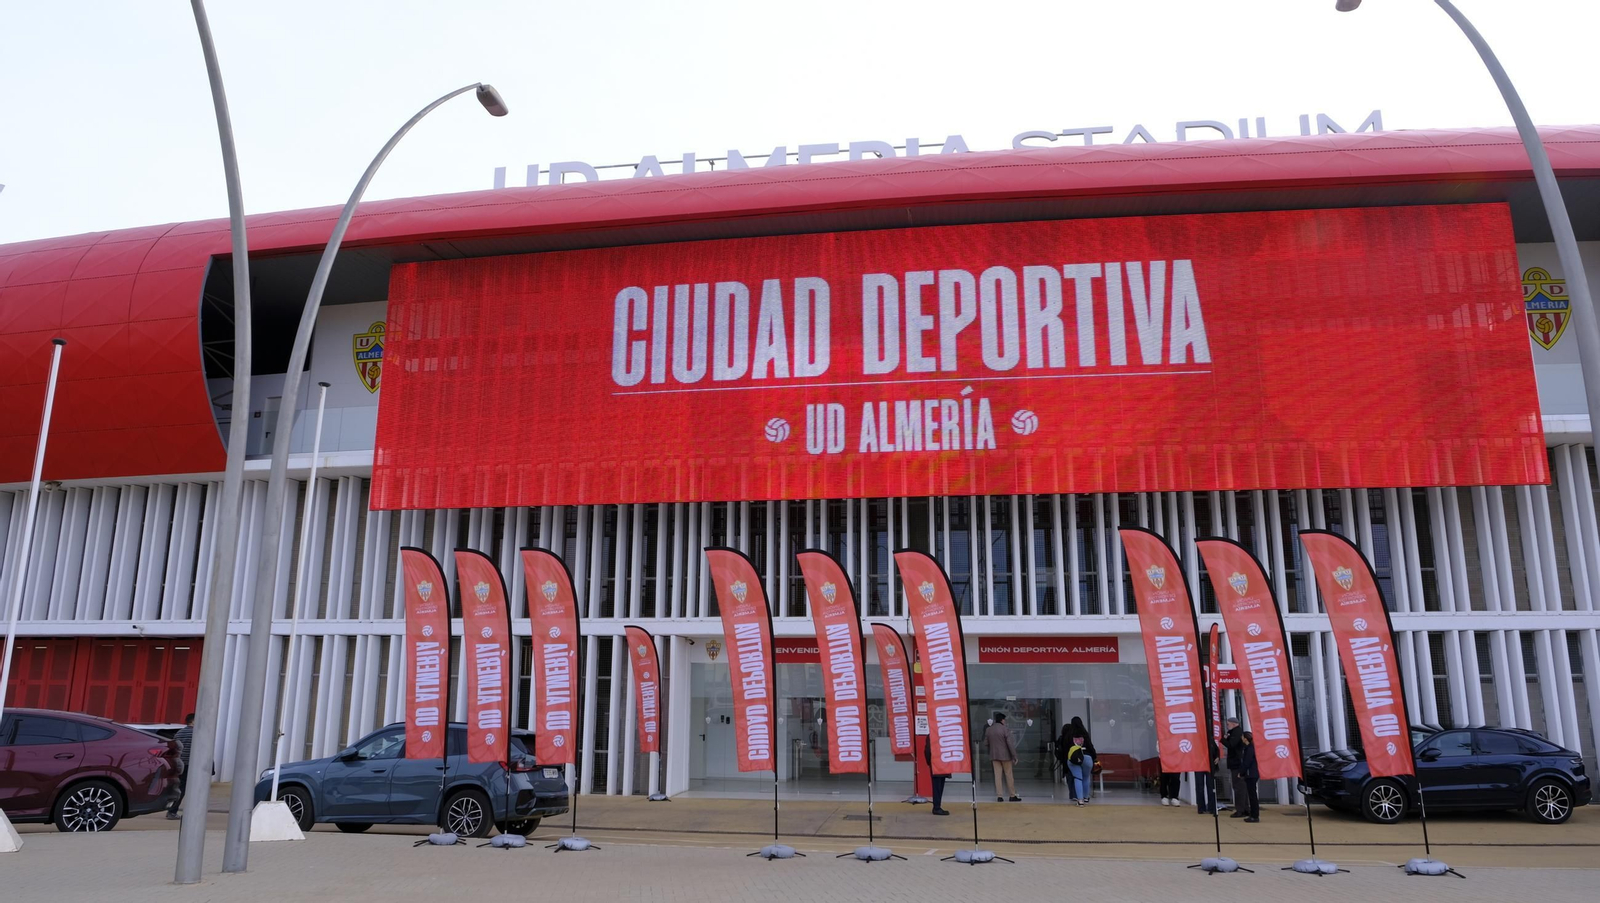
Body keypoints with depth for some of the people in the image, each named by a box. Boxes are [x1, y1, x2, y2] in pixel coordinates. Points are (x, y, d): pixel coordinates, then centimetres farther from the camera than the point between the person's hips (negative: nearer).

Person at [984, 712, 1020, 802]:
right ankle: (1013, 796, 12)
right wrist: (1014, 756, -9)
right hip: (1005, 755, -4)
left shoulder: (988, 730, 3)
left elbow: (985, 743, 7)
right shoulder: (1005, 729, -13)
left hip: (994, 755, 4)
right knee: (1009, 775, 6)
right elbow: (1010, 743, -15)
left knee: (997, 775, 6)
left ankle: (999, 796, 3)